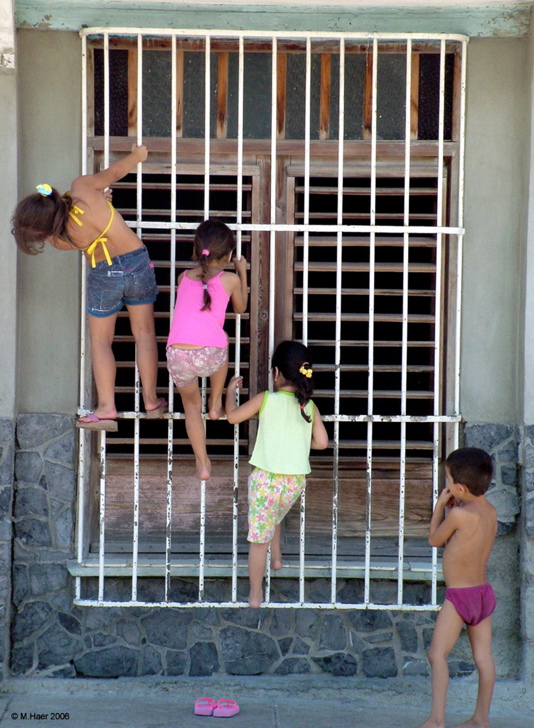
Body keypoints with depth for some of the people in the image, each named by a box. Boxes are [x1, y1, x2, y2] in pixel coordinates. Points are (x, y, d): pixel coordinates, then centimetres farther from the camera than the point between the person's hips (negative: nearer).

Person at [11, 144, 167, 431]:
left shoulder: (59, 241, -23)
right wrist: (137, 154, 14)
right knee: (144, 333, 15)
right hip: (138, 262, 3)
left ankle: (106, 408, 8)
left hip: (104, 276, -3)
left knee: (100, 341, 13)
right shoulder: (82, 187, -23)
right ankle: (151, 401, 20)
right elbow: (114, 172, -5)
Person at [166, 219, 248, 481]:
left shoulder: (184, 278, 18)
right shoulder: (230, 280, 10)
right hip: (210, 357, -2)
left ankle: (203, 464, 23)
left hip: (178, 357, 2)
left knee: (191, 404, 27)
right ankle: (215, 405, 39)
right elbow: (240, 307, 30)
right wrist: (243, 273, 41)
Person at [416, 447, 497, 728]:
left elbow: (435, 539, -2)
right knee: (483, 656, 10)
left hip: (459, 595, -8)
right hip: (484, 592, 8)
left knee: (437, 653, -4)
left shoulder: (459, 515, -19)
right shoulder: (490, 512, 4)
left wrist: (441, 505, 6)